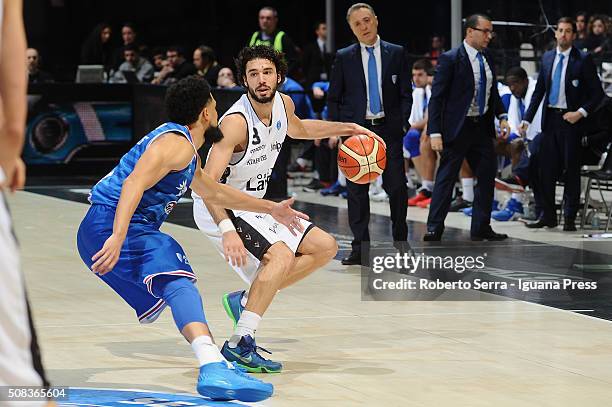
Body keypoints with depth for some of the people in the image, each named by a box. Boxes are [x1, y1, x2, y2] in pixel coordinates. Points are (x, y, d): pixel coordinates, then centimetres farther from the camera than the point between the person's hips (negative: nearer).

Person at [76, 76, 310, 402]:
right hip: (110, 225, -11)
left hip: (95, 234, 11)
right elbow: (134, 183, -23)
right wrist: (118, 237, -35)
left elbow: (212, 191, 43)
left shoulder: (187, 154, 27)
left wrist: (270, 208, 47)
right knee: (178, 281, -30)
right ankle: (214, 370, -52)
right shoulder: (177, 142, -7)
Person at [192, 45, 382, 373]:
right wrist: (227, 230, -46)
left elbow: (297, 129, 26)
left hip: (252, 207, 9)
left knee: (325, 247, 11)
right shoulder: (237, 121, -27)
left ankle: (245, 301, 6)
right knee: (281, 255, -31)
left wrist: (346, 128, 21)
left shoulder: (283, 104, -1)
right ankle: (239, 345, -31)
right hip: (218, 209, -9)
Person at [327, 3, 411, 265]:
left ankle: (400, 243, 13)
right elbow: (333, 98, 8)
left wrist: (403, 123, -4)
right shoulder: (344, 58, 5)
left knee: (397, 187, -3)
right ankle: (360, 248, 6)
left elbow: (405, 93, 7)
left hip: (388, 129, 0)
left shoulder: (396, 53, 6)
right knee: (356, 191, 1)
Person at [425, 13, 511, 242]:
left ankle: (481, 229, 18)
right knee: (446, 178, -3)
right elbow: (437, 98, -13)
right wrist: (435, 133, -19)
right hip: (457, 128, -7)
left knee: (487, 177, 9)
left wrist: (502, 116, 6)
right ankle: (434, 229, 2)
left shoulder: (487, 59, 9)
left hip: (482, 128, 7)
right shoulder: (450, 59, -12)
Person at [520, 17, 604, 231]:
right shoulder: (547, 58, 10)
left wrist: (581, 113, -15)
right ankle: (547, 216, 12)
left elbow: (597, 93, -3)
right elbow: (539, 91, 14)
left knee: (571, 169, 0)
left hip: (571, 119, -4)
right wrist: (527, 119, 7)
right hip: (550, 117, 4)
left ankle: (570, 218, 6)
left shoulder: (583, 60, -4)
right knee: (546, 169, 4)